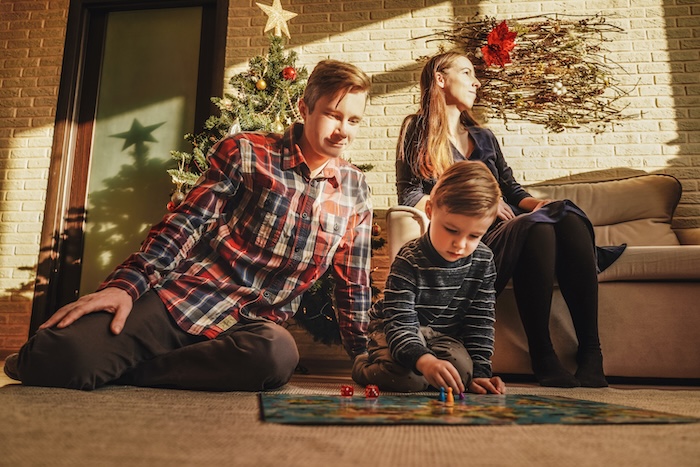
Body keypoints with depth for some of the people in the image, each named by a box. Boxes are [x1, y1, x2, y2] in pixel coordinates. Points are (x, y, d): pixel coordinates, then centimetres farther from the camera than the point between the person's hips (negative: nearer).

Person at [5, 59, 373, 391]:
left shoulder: (355, 190, 10)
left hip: (255, 324, 3)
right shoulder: (246, 153, 2)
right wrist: (126, 284, -14)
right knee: (62, 352, -26)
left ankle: (118, 373, -14)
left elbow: (353, 285, 14)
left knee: (279, 353, -37)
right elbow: (186, 224, -2)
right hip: (184, 296, -2)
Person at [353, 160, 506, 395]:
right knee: (408, 376, -31)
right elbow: (400, 324, -32)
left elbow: (481, 322, -6)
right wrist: (424, 360, -51)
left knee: (462, 369, -26)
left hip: (443, 336, 4)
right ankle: (364, 366, 3)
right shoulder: (409, 261, -26)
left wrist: (478, 372, -15)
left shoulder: (483, 261, -12)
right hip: (395, 332, -3)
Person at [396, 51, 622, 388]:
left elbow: (513, 191, 24)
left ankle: (590, 352, -27)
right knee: (535, 225, -33)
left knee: (567, 215, -25)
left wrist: (537, 203, 0)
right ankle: (542, 355, -27)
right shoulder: (418, 130, 11)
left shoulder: (484, 137, 30)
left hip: (501, 232, 5)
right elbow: (410, 198, 0)